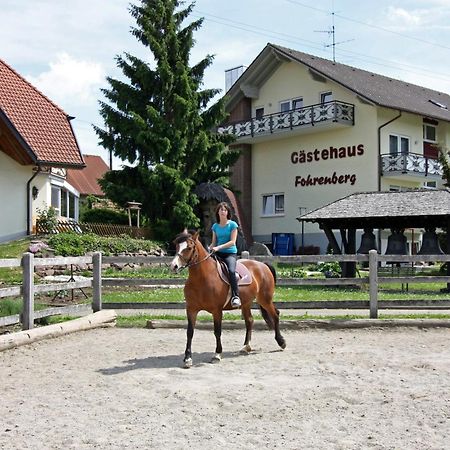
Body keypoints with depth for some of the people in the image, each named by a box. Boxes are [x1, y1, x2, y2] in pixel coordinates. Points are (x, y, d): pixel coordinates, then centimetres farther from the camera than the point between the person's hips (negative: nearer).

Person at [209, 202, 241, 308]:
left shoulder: (232, 225, 0)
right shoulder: (215, 226, 13)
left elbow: (232, 242, -9)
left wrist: (218, 247, -18)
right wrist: (208, 249, -4)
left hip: (230, 253, -5)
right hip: (218, 254, 5)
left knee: (231, 271, -32)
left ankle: (235, 296, -32)